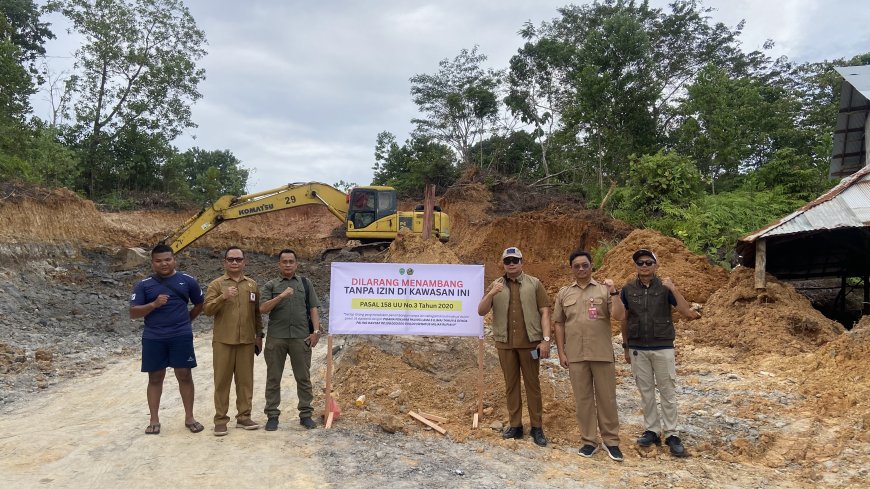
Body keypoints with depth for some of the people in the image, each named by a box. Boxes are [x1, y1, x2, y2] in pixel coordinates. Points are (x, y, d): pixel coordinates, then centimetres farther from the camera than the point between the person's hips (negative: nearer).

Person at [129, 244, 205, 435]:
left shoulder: (187, 281, 3)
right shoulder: (143, 285, 0)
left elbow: (200, 304, 17)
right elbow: (133, 313, -5)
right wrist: (154, 304, -20)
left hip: (181, 337, 0)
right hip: (153, 338, 0)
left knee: (184, 376, 4)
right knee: (155, 378, 8)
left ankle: (189, 417, 14)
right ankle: (154, 420, 19)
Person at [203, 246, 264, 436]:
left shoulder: (252, 285, 10)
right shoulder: (216, 284, 1)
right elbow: (208, 309, -8)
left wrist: (259, 335, 12)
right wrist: (223, 297, -23)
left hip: (247, 341, 3)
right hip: (223, 341, -2)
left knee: (245, 380, 6)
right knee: (222, 380, 2)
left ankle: (244, 416, 16)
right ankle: (220, 419, 9)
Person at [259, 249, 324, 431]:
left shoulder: (305, 283, 12)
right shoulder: (271, 285, 9)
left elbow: (313, 309, 8)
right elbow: (263, 308, -5)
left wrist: (316, 331, -3)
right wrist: (281, 296, -17)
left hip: (301, 337, 0)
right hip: (276, 338, 0)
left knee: (303, 377, 5)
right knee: (273, 378, 6)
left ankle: (306, 414, 14)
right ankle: (272, 415, 15)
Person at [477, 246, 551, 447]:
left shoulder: (534, 284, 2)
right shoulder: (496, 285, 7)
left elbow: (544, 312, -1)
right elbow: (481, 312, 0)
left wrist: (546, 339, -10)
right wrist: (491, 294, -17)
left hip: (530, 342, -2)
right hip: (505, 343, 2)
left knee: (532, 384, 4)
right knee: (511, 384, 8)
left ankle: (537, 427, 12)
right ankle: (515, 425, 17)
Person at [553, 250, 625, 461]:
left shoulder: (604, 290, 2)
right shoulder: (564, 293, 8)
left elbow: (619, 315, -9)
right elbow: (559, 324, 9)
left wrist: (614, 293, -19)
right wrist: (561, 352, 3)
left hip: (602, 354, -1)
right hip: (575, 355, 2)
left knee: (606, 397, 6)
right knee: (582, 399, 8)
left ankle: (611, 441, 18)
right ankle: (589, 440, 19)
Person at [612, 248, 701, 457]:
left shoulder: (665, 287, -3)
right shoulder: (628, 289, 2)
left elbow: (688, 313, -11)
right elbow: (623, 319, 9)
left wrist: (674, 289, -22)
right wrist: (626, 347, 10)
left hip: (663, 348, -2)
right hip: (638, 349, 2)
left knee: (668, 392, 3)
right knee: (646, 391, 9)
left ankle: (671, 434, 11)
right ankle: (652, 431, 20)